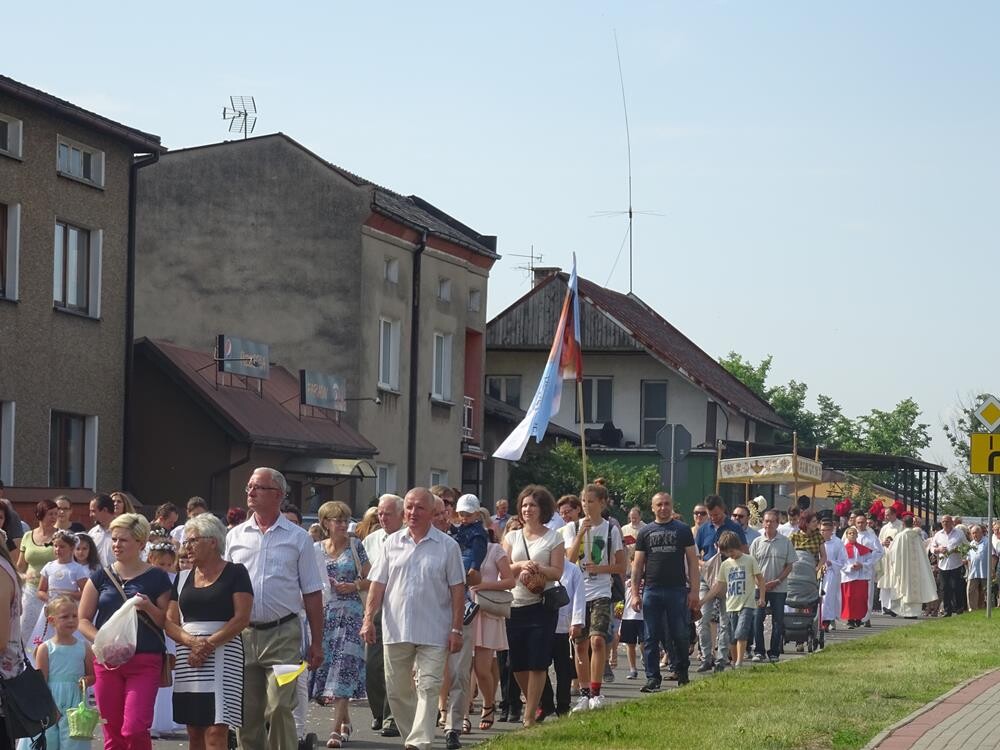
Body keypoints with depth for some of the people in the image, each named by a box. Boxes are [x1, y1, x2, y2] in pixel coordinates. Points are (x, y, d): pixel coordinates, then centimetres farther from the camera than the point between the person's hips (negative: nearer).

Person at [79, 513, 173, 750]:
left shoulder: (156, 578, 3)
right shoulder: (101, 577, 10)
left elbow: (167, 623, 4)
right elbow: (83, 619, 10)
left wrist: (149, 608, -15)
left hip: (145, 661, -3)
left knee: (134, 730, -15)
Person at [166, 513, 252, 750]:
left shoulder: (235, 573, 2)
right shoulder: (183, 577, 17)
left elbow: (242, 617, -8)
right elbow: (170, 622, 10)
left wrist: (209, 644, -16)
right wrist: (191, 641, -10)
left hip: (223, 655, -6)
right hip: (188, 658, 6)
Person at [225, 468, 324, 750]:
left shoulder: (298, 538, 5)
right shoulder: (235, 536, 11)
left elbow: (312, 594, 5)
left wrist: (316, 643, 1)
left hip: (282, 634, -3)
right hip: (242, 634, 3)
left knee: (279, 708, -12)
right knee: (246, 714, 5)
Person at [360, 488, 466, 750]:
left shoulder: (447, 546, 0)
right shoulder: (392, 543, 8)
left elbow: (457, 589, 0)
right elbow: (378, 584, 8)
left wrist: (456, 629, -5)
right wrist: (369, 619, -1)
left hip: (434, 632, -3)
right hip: (396, 629, 3)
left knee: (428, 688, -9)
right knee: (397, 689, 9)